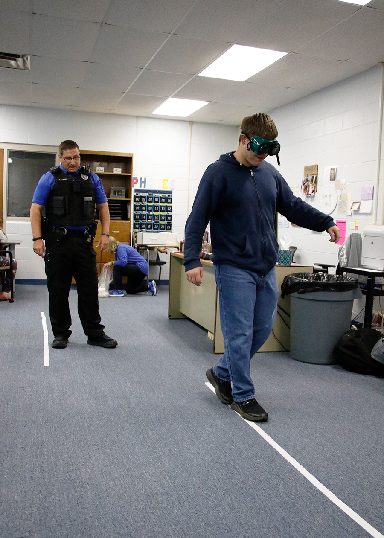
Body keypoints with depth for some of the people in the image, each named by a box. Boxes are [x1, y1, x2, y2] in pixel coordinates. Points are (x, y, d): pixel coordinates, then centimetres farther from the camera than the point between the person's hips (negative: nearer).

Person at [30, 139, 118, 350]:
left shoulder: (91, 178, 12)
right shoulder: (50, 178, 3)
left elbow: (103, 207, 14)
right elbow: (36, 209, -1)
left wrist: (105, 233, 3)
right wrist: (37, 239, -11)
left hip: (84, 241, 2)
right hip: (58, 242, -2)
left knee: (89, 289, 4)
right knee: (58, 290, 5)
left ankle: (95, 334, 13)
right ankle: (60, 333, 18)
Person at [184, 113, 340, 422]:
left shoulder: (270, 173, 11)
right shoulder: (219, 173, -7)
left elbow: (294, 206, 17)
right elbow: (197, 219, -11)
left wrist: (325, 223, 5)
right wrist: (192, 260, -19)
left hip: (266, 269, 7)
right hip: (235, 269, -7)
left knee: (263, 329, 13)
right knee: (240, 334, -1)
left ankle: (222, 373, 32)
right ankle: (243, 395, 15)